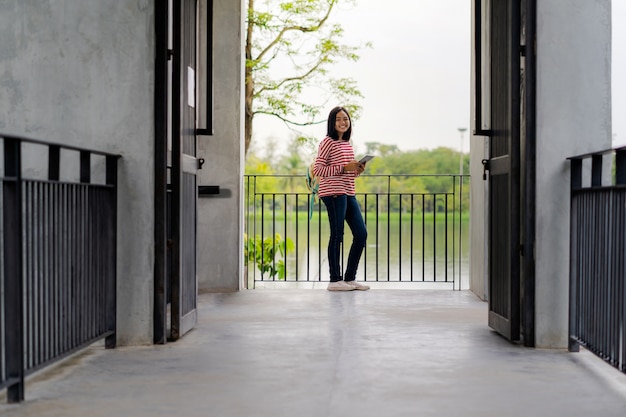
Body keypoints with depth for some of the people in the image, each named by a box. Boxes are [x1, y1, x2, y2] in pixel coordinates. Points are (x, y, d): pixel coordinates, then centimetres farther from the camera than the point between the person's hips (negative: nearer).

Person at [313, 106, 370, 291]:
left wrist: (358, 170, 5)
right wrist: (344, 168, -17)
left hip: (349, 193, 8)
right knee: (337, 235, -6)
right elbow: (318, 169, -13)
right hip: (333, 193, -8)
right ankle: (335, 281, -1)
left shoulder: (348, 144, 18)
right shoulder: (328, 142, -6)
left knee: (361, 234, 6)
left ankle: (350, 278, 13)